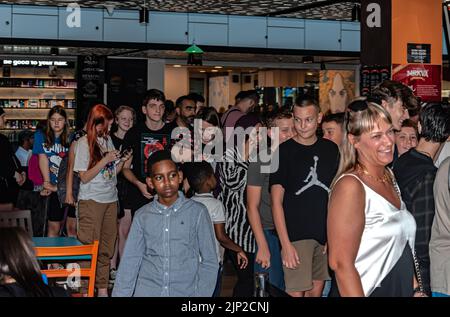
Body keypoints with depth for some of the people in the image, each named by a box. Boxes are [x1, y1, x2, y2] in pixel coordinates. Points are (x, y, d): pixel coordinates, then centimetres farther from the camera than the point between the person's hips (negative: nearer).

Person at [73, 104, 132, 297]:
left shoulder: (108, 140, 11)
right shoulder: (84, 143, -8)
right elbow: (84, 177, -11)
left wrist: (122, 161, -1)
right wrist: (105, 160, -17)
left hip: (111, 199, 6)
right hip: (91, 201, -6)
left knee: (107, 248, 8)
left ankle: (103, 289, 14)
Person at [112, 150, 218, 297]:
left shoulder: (197, 212, 1)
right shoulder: (142, 216, 8)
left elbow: (210, 262, 4)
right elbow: (130, 262, 6)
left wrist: (201, 294, -5)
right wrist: (120, 294, -3)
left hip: (186, 291, -1)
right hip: (147, 291, 1)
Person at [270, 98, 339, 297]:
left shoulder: (331, 149, 8)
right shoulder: (284, 152, -4)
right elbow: (276, 201, -7)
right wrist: (285, 243, -14)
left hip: (326, 234, 4)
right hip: (296, 235, -4)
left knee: (317, 290, 10)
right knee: (296, 292, -7)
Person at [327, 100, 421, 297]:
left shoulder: (388, 176, 6)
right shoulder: (351, 186, -20)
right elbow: (341, 264, -23)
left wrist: (415, 288, 11)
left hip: (400, 289, 8)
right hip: (369, 291, -8)